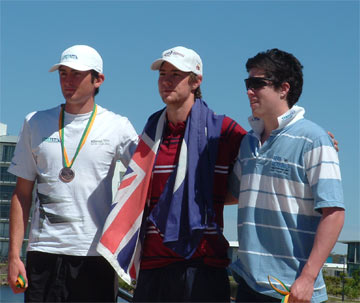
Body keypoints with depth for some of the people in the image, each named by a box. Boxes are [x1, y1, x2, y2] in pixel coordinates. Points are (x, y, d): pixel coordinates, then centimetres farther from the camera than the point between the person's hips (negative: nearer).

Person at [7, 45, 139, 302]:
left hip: (97, 253, -1)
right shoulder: (36, 123, 10)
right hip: (43, 252, 2)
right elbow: (23, 194, 11)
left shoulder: (118, 127, 3)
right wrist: (14, 254, 4)